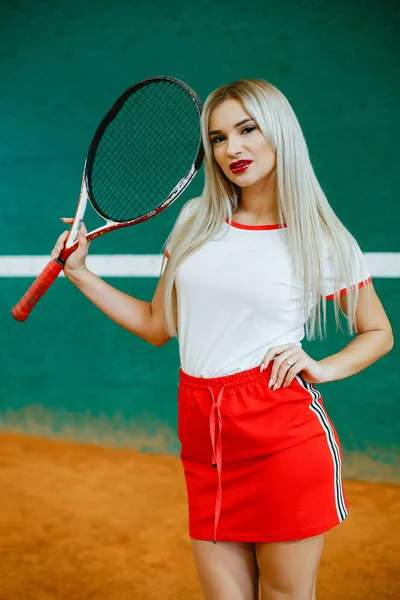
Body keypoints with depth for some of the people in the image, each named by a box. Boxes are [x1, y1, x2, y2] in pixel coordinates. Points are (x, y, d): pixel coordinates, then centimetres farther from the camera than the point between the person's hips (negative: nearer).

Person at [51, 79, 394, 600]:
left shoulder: (324, 241, -1)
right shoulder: (197, 220, 10)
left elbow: (378, 333, 11)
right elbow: (158, 326, 16)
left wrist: (323, 368, -7)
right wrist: (79, 272, 11)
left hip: (285, 436, -3)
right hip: (204, 440, 4)